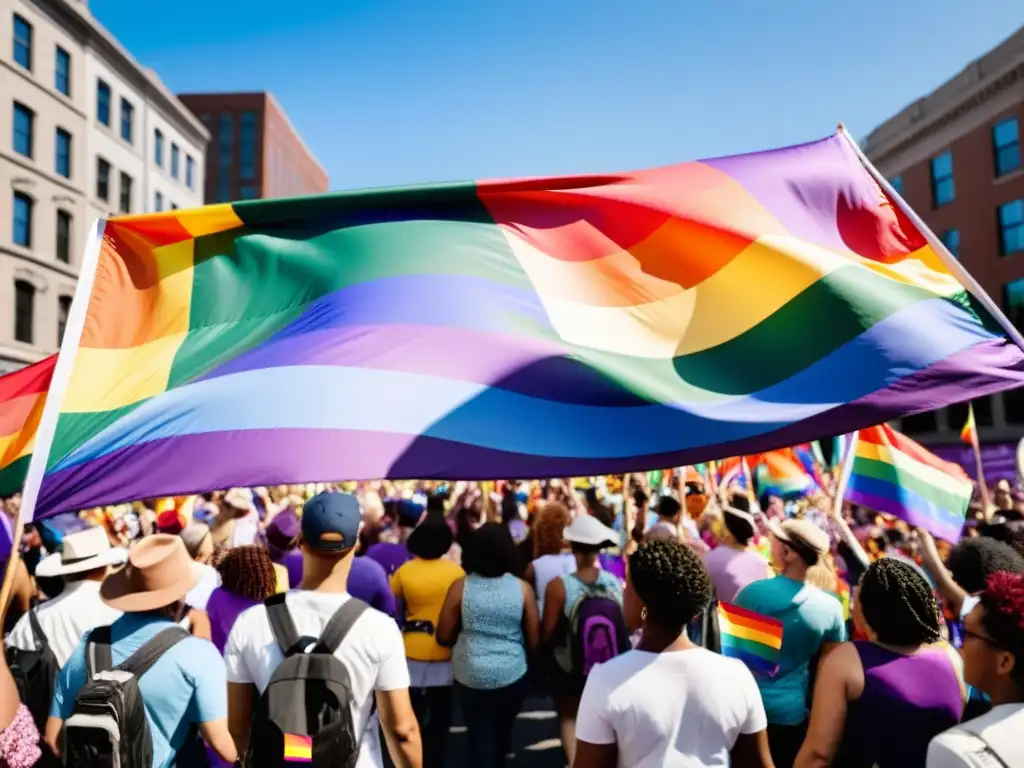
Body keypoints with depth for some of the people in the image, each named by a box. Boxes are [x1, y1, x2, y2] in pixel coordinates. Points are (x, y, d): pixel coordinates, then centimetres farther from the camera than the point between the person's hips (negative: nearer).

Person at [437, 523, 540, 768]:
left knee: (480, 736, 15)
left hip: (470, 675, -1)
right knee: (502, 732, 25)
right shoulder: (523, 588, -9)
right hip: (512, 674, 1)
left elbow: (443, 636, -3)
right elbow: (534, 640, -3)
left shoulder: (460, 587, -10)